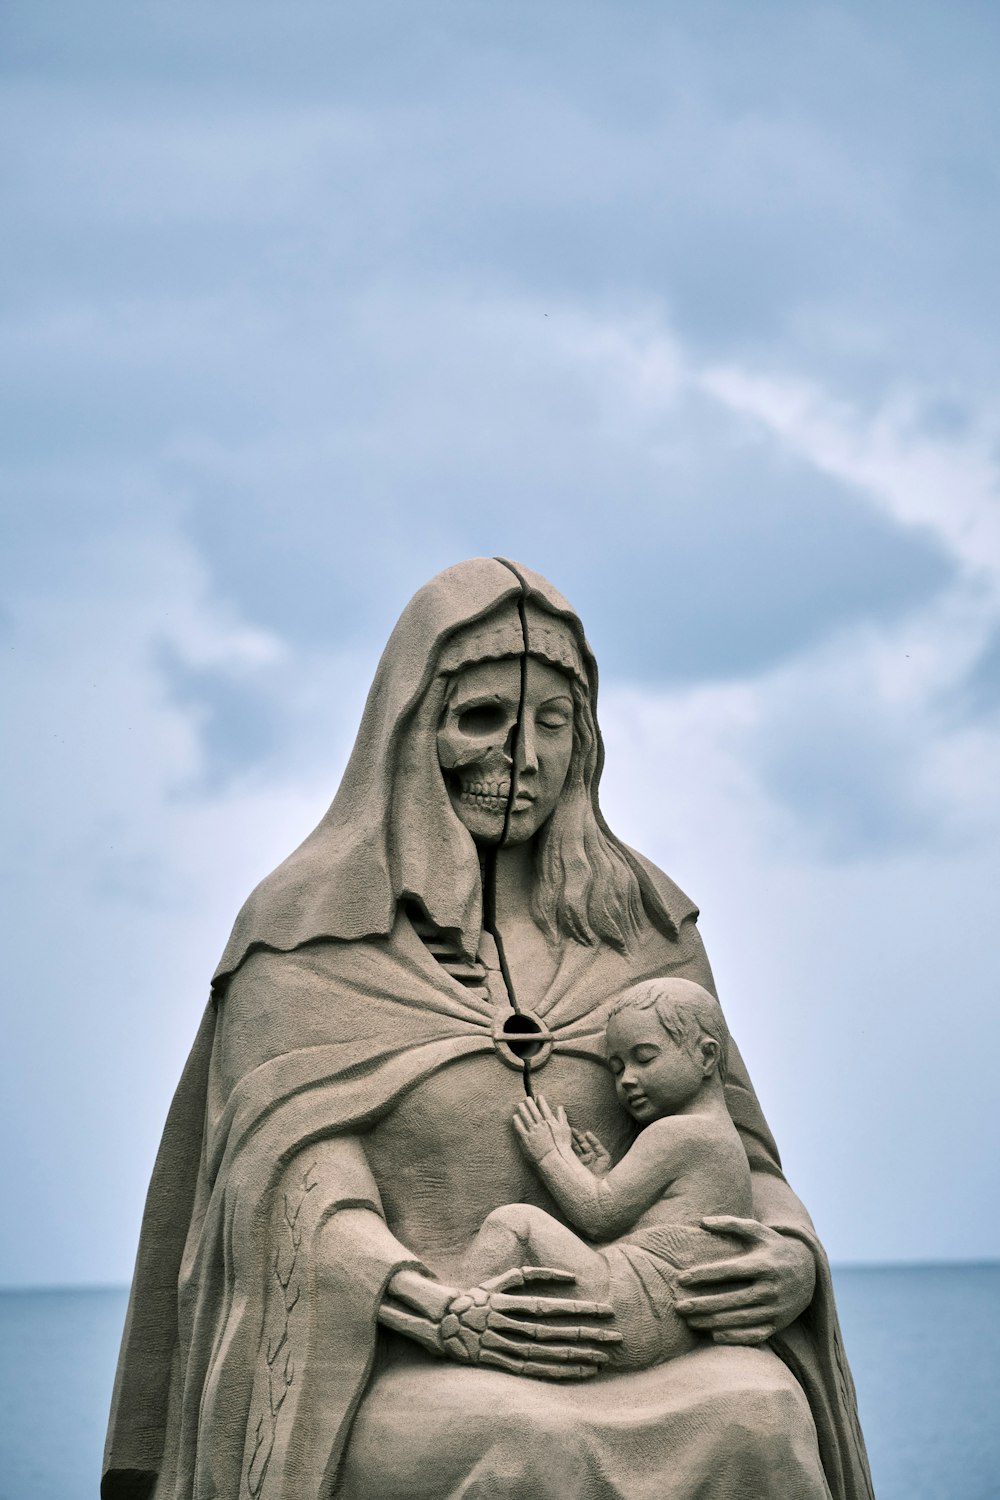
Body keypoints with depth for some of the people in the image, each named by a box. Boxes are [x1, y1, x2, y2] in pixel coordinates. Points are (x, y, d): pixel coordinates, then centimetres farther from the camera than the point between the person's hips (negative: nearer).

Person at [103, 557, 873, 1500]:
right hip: (395, 1365, -3)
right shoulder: (309, 934, 6)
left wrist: (792, 1256, -12)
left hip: (616, 1344, 3)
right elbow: (298, 1186, -6)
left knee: (757, 1415, -31)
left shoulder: (644, 925, 17)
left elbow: (730, 1148, 13)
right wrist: (439, 1313, -25)